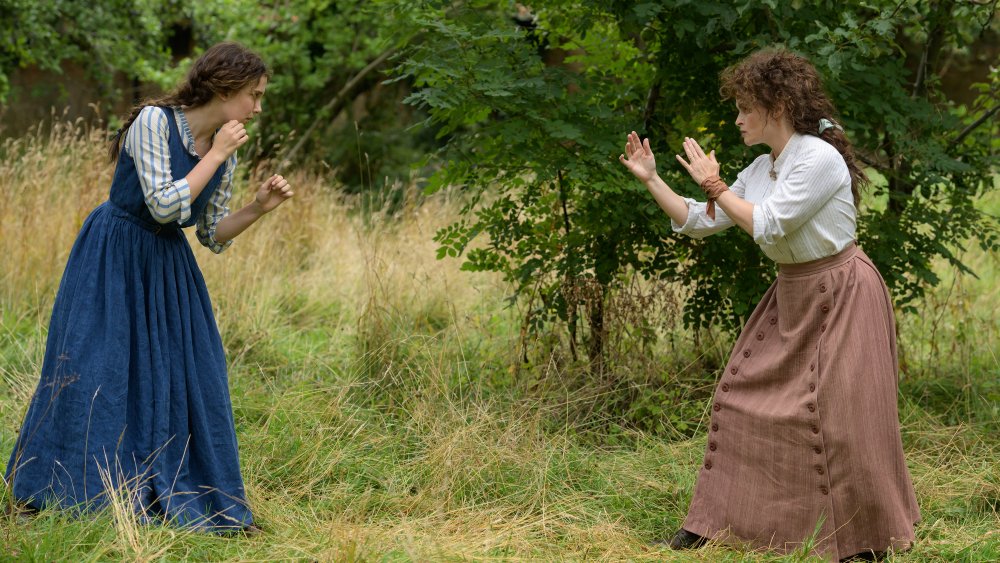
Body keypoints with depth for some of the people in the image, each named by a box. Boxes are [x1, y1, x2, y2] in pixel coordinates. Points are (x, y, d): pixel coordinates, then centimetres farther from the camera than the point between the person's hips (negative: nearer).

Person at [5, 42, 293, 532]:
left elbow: (212, 235, 8)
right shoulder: (154, 121, -18)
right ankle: (73, 493, 11)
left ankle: (177, 499, 13)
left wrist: (259, 207, -7)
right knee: (97, 375, -3)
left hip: (168, 270, 7)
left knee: (187, 379, 3)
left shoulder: (226, 151, 1)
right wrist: (214, 155, -20)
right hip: (114, 261, -6)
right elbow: (164, 206, -25)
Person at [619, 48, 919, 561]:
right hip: (791, 295, 9)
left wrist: (714, 185, -16)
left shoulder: (820, 159, -19)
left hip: (840, 294, -8)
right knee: (739, 397, 6)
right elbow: (698, 222, 10)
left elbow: (766, 225, -24)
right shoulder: (761, 169, 6)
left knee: (835, 415, -7)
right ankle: (713, 521, 14)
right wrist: (651, 179, 4)